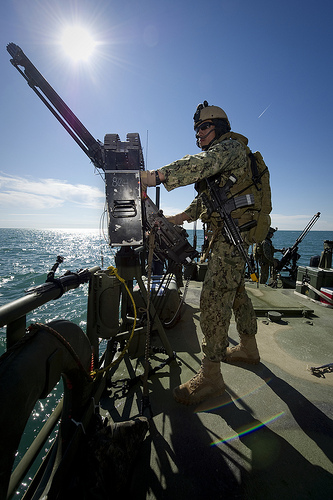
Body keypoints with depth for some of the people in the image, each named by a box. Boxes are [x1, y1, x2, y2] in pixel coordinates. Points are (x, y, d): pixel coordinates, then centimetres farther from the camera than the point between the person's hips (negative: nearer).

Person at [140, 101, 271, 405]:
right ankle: (249, 349, 33)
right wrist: (184, 215, 6)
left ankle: (210, 376, -4)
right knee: (236, 291, 16)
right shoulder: (218, 156, 26)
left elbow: (199, 165, -27)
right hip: (228, 233, 10)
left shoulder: (232, 146, -5)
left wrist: (154, 176, -35)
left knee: (214, 298, -14)